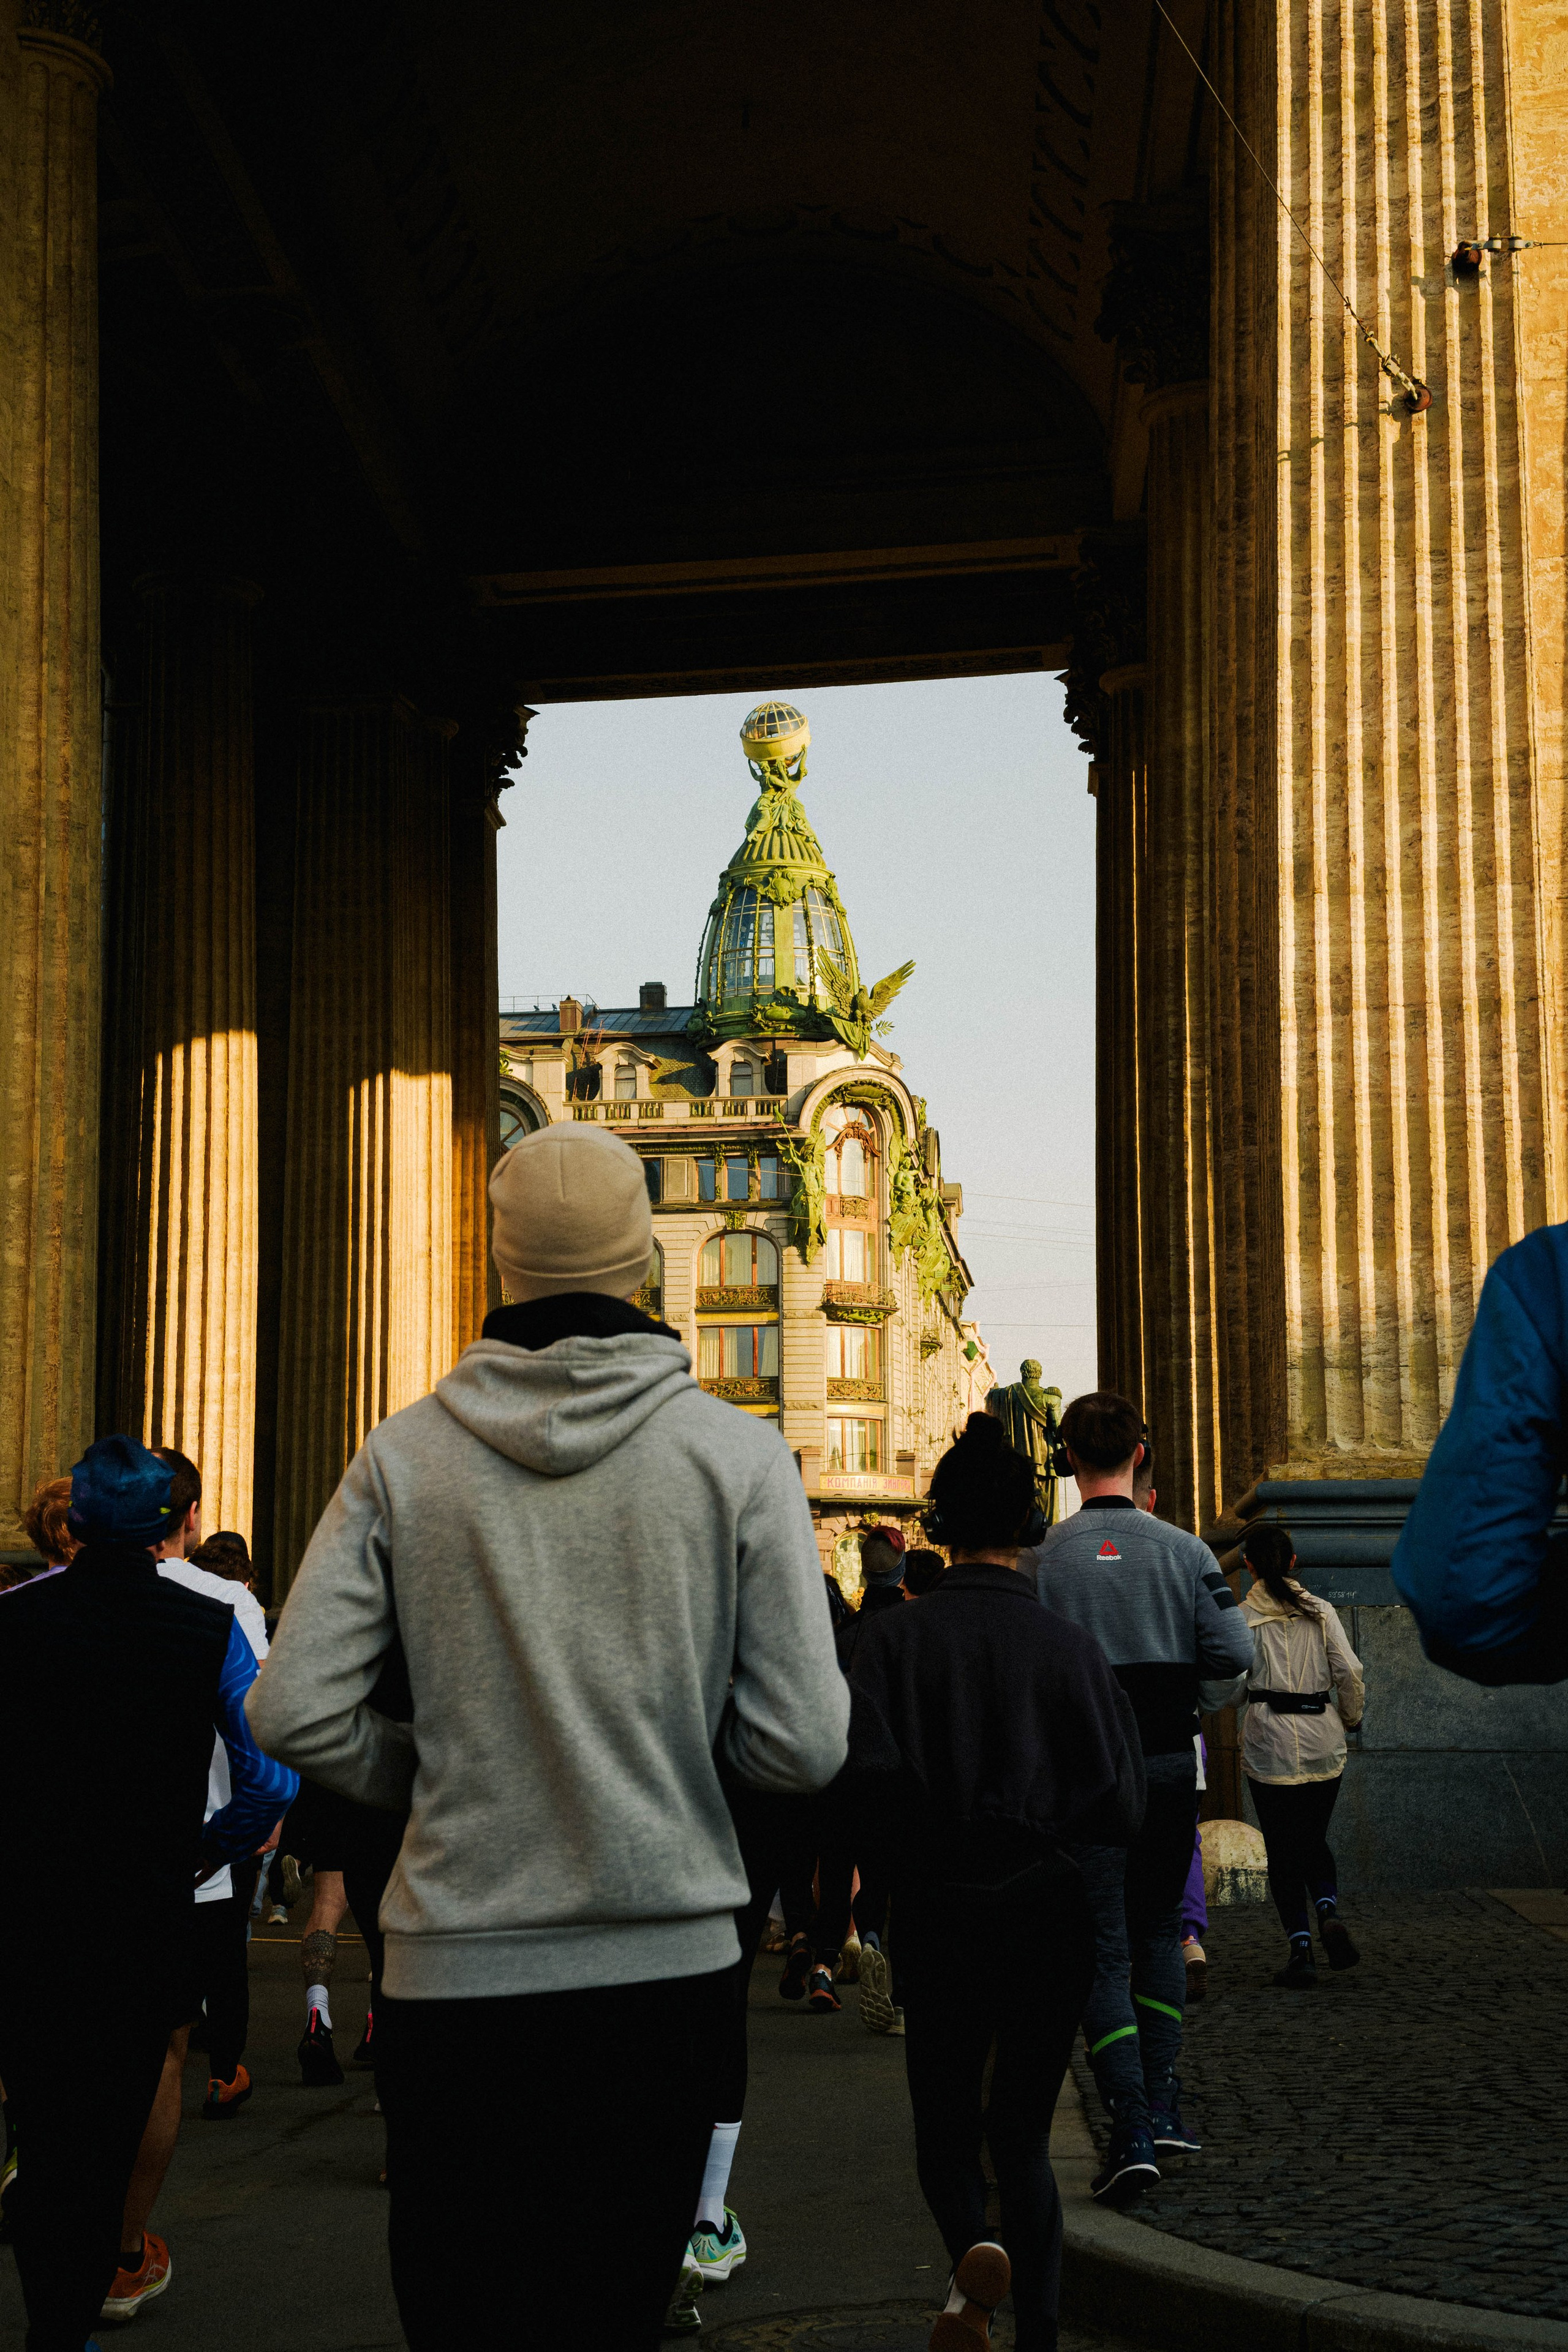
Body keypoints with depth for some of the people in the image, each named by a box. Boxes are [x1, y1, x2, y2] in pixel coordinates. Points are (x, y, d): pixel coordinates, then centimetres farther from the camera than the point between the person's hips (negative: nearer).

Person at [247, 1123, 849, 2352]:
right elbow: (804, 1745, -9)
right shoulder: (739, 1453, -7)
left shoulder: (404, 1455, -4)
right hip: (668, 1963, 0)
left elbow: (296, 1713, -6)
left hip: (455, 1973, 0)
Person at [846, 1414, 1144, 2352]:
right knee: (1024, 2135, 13)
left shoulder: (894, 1637, -8)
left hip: (936, 1914, 0)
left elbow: (867, 1776, -17)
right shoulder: (1072, 1647, -5)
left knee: (945, 2125, 15)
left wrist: (924, 1847, 3)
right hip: (1047, 1913, 1)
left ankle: (974, 2248, -12)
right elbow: (1122, 1807, -4)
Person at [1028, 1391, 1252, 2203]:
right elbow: (1235, 1656, -6)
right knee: (1159, 1930, 19)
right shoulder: (1183, 1551, -2)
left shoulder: (1044, 1558, -6)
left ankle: (1131, 2127, -7)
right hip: (1169, 1762, 2)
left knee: (1104, 1947, 1)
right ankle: (1162, 2101, 18)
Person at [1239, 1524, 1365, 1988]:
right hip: (1322, 1742, 2)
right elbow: (1349, 1674, -1)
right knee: (1314, 1839, 18)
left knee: (1283, 1849, 5)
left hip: (1269, 1744, -2)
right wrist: (1349, 1719, 15)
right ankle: (1329, 1913, -8)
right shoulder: (1321, 1611, 2)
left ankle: (1301, 1949, -2)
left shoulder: (1243, 1617, -4)